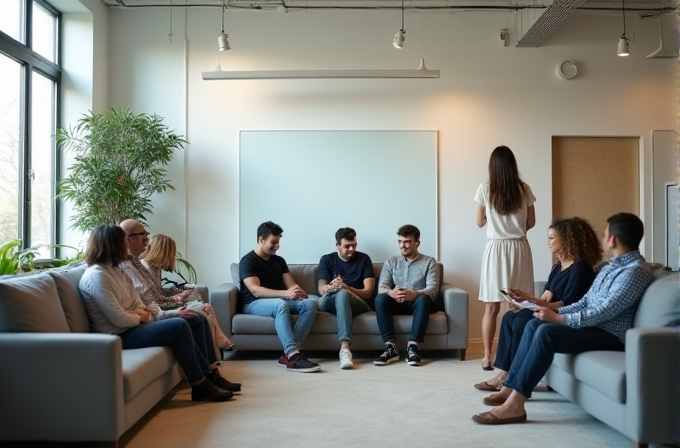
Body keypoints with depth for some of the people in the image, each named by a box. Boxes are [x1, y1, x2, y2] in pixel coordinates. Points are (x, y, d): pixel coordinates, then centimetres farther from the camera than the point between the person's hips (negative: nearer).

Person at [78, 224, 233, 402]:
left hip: (130, 326, 10)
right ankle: (200, 385, -10)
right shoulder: (96, 276, -19)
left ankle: (207, 375, 6)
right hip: (118, 335, -10)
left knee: (189, 321, 2)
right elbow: (119, 319, -23)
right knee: (180, 326, -19)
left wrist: (145, 312, -9)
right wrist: (141, 317, -5)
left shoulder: (114, 270, 13)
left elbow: (136, 302, 12)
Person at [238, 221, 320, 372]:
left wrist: (301, 293, -20)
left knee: (311, 304, -21)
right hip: (254, 303, -7)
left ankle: (288, 354, -32)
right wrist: (286, 294, -35)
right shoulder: (248, 261, -8)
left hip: (279, 300, 7)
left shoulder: (279, 260, 15)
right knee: (281, 304, -40)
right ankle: (294, 355, -47)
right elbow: (255, 291, -22)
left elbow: (291, 285, 6)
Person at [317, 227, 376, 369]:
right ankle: (345, 348, -43)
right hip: (331, 303, 2)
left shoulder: (364, 259, 7)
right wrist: (330, 287, -30)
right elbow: (321, 289, -3)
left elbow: (368, 292, -3)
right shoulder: (326, 260, 10)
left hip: (359, 304, -2)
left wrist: (346, 287, -23)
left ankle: (344, 348, -54)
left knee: (342, 294, -39)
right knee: (322, 302, -36)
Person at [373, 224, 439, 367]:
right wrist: (391, 292, -29)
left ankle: (412, 347, -38)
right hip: (397, 303, 2)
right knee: (380, 299, -31)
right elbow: (382, 287, -2)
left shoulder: (429, 262, 5)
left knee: (424, 299, -37)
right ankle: (390, 347, -34)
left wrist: (414, 294, -33)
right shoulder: (391, 261, 12)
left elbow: (432, 288, -9)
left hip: (417, 303, -2)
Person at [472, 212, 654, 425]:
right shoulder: (612, 266, 17)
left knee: (546, 332, -28)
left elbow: (603, 312, -23)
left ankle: (515, 405, -30)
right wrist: (556, 312, -1)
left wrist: (558, 318, -22)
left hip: (610, 335, -10)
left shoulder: (635, 271, -16)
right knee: (535, 324, -2)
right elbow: (585, 302, 15)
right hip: (593, 326, 10)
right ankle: (512, 386, -3)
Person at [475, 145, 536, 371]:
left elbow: (480, 222, 5)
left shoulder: (485, 189, -4)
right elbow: (531, 222, 7)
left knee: (492, 307, 4)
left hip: (496, 249, -1)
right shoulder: (524, 189, -1)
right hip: (520, 249, 1)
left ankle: (487, 357, 7)